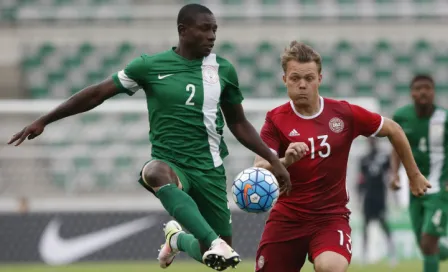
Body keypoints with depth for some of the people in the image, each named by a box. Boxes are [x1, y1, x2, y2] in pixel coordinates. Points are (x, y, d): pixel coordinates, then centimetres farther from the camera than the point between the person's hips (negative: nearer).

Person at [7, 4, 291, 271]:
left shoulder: (223, 69, 4)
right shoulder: (150, 65, -4)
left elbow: (238, 124, 15)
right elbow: (97, 94, 1)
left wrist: (274, 160, 8)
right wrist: (43, 121, -1)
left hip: (209, 168, 3)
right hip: (170, 162, -3)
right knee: (155, 172, -42)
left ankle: (178, 238, 37)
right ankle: (214, 242, -51)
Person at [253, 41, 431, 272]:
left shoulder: (344, 114, -4)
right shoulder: (276, 120, -6)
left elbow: (393, 130, 11)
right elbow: (259, 171, -19)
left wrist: (414, 175, 18)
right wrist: (285, 161, -40)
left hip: (331, 216, -1)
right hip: (286, 217, 1)